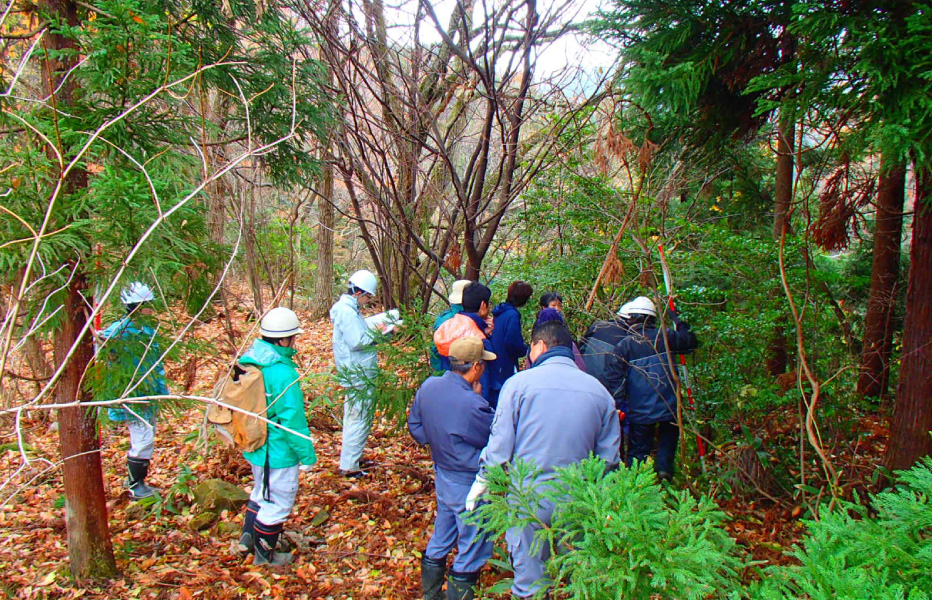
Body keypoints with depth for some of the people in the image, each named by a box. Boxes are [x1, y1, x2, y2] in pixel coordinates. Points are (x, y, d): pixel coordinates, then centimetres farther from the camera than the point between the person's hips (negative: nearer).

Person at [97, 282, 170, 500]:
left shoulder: (147, 329, 11)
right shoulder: (121, 329, -16)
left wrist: (163, 389, 20)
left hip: (149, 395, 9)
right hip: (134, 396, -9)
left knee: (145, 439, 18)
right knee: (142, 440, -3)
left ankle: (135, 479, 32)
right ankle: (135, 486, 11)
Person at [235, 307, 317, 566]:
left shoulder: (248, 361, -3)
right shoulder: (283, 373, -28)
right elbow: (293, 420, -25)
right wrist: (307, 455, -14)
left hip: (254, 446, 8)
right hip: (278, 453, -8)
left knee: (261, 492, 30)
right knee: (278, 503, 12)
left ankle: (248, 537, 44)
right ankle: (265, 555, 29)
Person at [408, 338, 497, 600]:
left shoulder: (428, 386, -8)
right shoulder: (472, 404, -31)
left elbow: (416, 428, 4)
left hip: (442, 477, 8)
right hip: (469, 485, -8)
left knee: (440, 539, 25)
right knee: (472, 548, 12)